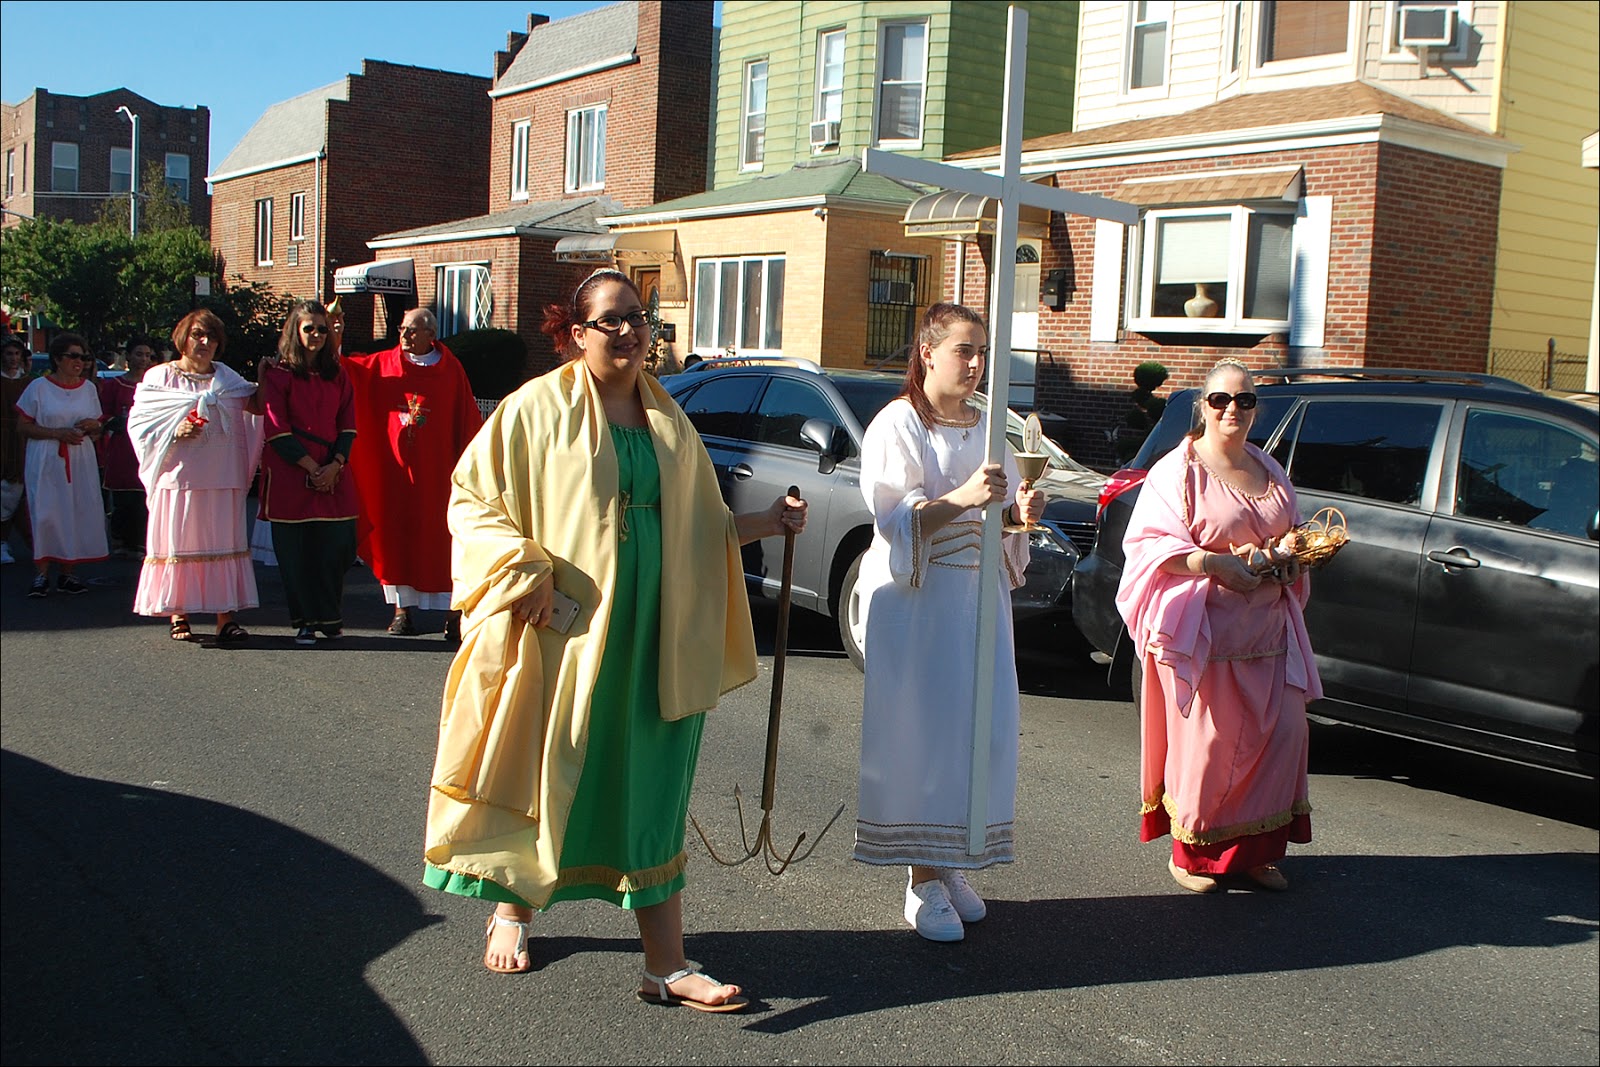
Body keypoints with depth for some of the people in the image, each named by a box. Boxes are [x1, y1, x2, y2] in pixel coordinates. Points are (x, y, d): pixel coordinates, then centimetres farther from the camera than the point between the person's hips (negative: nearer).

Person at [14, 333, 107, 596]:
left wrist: (92, 426, -5)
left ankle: (67, 572, 7)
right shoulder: (39, 387, 0)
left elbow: (97, 428, 19)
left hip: (81, 460, 3)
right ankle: (41, 573, -1)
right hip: (46, 462, -3)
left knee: (78, 513, -2)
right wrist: (58, 433, -14)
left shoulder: (88, 388, 11)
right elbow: (23, 426, -2)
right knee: (45, 515, -8)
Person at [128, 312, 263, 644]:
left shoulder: (227, 377, 16)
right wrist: (175, 433, -15)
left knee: (222, 545, 0)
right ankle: (178, 617, 8)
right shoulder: (159, 377, 4)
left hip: (222, 480, 3)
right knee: (178, 543, -2)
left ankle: (226, 618, 0)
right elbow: (138, 423, 0)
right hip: (180, 477, -3)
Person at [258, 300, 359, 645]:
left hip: (333, 475, 3)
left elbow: (348, 424, 10)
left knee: (335, 547, -1)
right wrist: (310, 467, -10)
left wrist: (336, 464, -6)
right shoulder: (278, 373, 1)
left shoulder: (336, 374, 14)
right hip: (290, 475, -3)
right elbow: (276, 428, -5)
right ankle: (306, 621, 7)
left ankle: (330, 618, 12)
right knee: (297, 552, -1)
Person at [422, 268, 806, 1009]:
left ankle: (666, 966, 6)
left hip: (651, 638, 4)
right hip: (563, 633, -4)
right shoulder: (539, 408, -3)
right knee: (547, 774, 8)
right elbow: (472, 498, -3)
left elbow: (696, 527, 18)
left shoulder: (667, 421, 12)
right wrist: (525, 570, -15)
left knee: (650, 794, 3)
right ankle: (512, 910, 34)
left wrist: (762, 524, 5)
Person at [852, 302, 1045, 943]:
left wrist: (1021, 512, -5)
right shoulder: (898, 424, -4)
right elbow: (893, 516, -14)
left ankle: (952, 863, 15)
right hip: (916, 600, -6)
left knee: (980, 725, 3)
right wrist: (961, 498, -27)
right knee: (921, 729, -6)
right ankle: (923, 880, 2)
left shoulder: (987, 428, 14)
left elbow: (1001, 514, 17)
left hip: (978, 594, 6)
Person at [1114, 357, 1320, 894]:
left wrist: (1285, 559, 1)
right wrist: (1215, 563, -20)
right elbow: (1149, 543, -10)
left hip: (1268, 629, 6)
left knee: (1283, 733, 4)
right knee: (1205, 741, -3)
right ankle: (1191, 854, 14)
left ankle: (1256, 850, 18)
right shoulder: (1179, 469, -4)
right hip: (1202, 630, -6)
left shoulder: (1270, 471, 15)